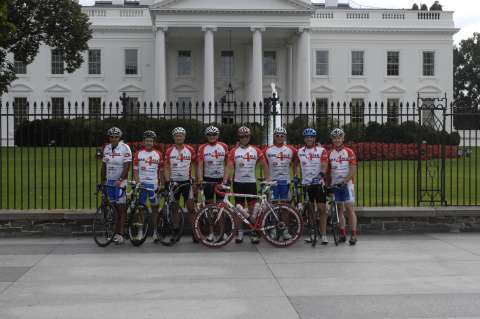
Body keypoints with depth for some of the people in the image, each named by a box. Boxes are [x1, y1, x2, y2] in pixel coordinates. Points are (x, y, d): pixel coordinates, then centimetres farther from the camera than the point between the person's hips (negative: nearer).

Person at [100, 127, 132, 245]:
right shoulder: (107, 148, 9)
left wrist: (120, 180, -22)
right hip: (109, 182, 6)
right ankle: (114, 232, 12)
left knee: (121, 209, -5)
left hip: (120, 182, -6)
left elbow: (127, 166, -14)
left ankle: (120, 234, -6)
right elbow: (104, 165, 16)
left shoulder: (125, 148, -8)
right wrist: (102, 181, 13)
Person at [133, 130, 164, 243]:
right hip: (142, 184, 0)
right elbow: (135, 170, 3)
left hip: (154, 184, 1)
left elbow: (161, 171, 9)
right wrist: (137, 182, -11)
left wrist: (161, 184, 2)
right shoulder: (138, 154, 4)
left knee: (155, 208, 3)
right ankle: (140, 231, 10)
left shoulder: (158, 154, 6)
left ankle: (155, 232, 9)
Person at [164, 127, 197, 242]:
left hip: (186, 182, -1)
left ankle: (194, 231, 1)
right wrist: (167, 181, -12)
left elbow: (194, 164, 9)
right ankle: (175, 231, 16)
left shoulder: (190, 150, 0)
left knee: (190, 207, -4)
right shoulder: (169, 151, -1)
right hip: (173, 182, 1)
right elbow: (166, 167, -1)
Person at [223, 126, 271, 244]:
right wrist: (225, 180, -20)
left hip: (251, 182, 0)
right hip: (238, 183, 0)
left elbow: (264, 166, 5)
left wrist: (268, 180, -3)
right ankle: (240, 232, 14)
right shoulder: (234, 151, 0)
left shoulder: (256, 151, 3)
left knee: (252, 208, 0)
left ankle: (254, 232, 7)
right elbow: (229, 167, -8)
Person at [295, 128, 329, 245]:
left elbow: (324, 165, -11)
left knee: (322, 208, -5)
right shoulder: (300, 151, 7)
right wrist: (296, 177, 0)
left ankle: (324, 235, 0)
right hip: (306, 183, 2)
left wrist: (321, 175, -28)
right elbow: (298, 165, 15)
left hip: (319, 183, -2)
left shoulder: (321, 150, -1)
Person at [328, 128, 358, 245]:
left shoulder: (349, 152, -3)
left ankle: (354, 235, -5)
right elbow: (328, 170, 11)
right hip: (335, 184, 4)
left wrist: (344, 182, -18)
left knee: (350, 209, -7)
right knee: (339, 209, 7)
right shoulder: (330, 153, 8)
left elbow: (353, 170, -9)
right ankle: (342, 234, 13)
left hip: (346, 184, -4)